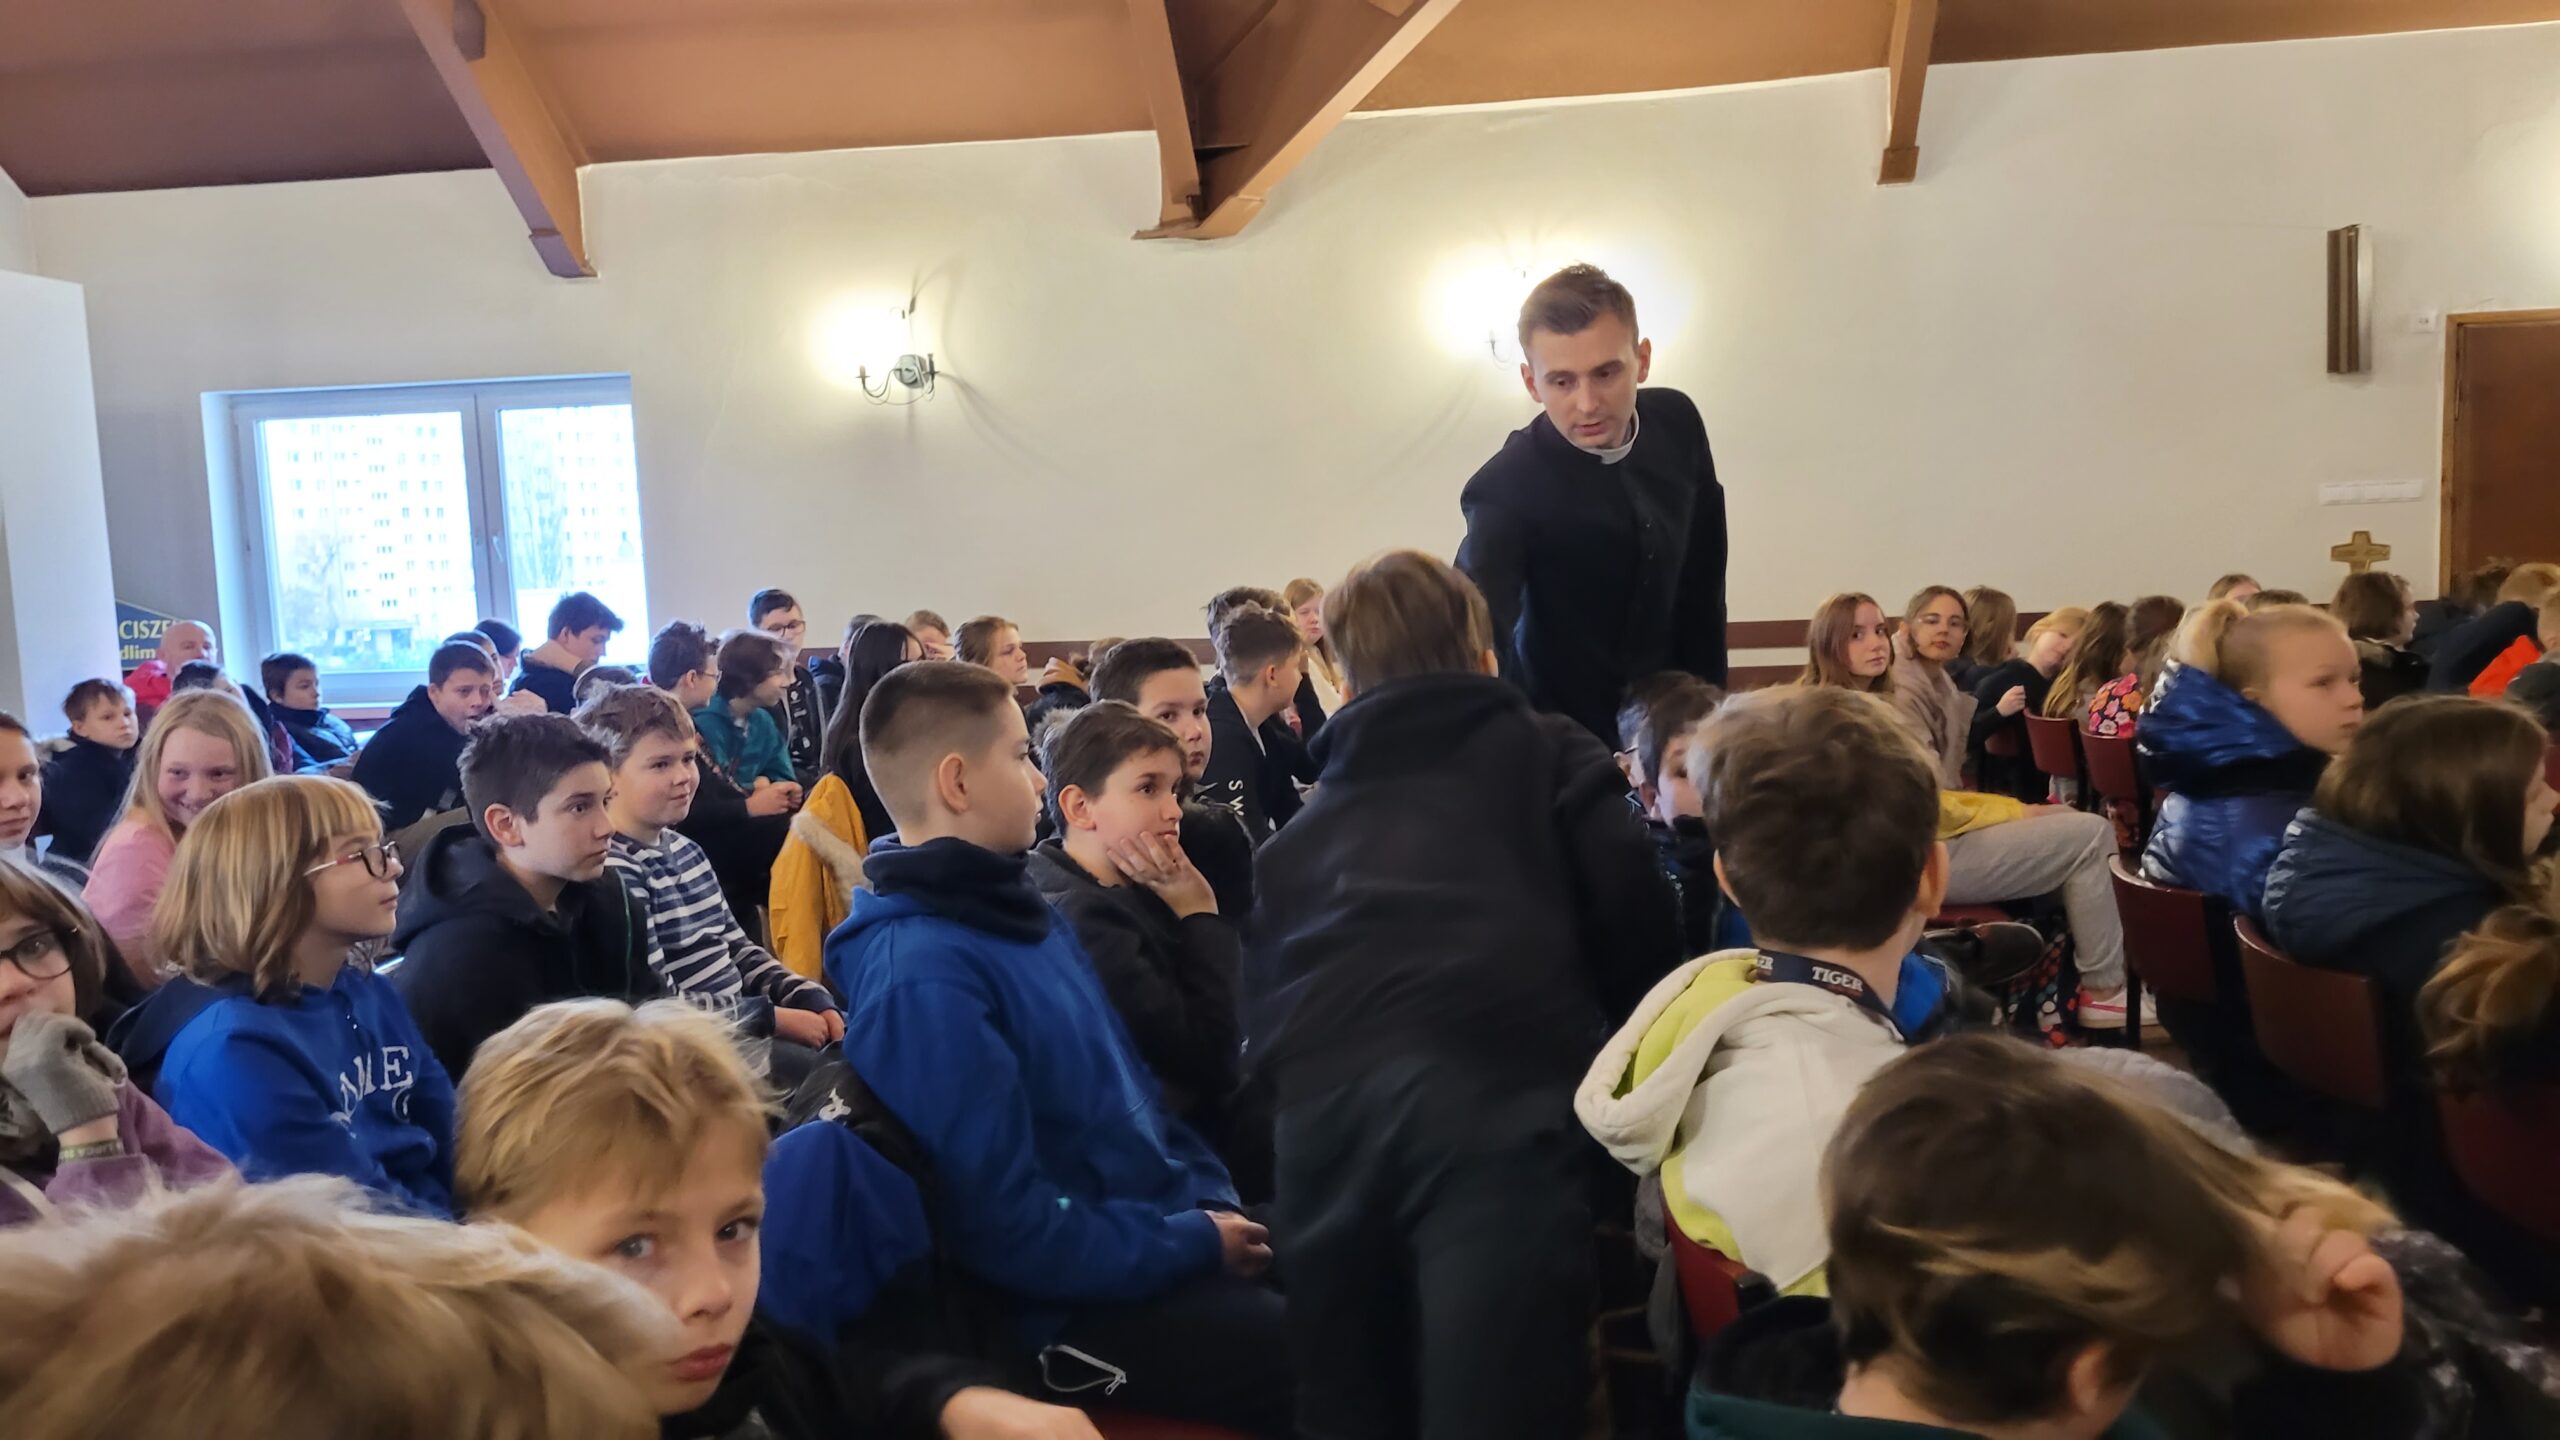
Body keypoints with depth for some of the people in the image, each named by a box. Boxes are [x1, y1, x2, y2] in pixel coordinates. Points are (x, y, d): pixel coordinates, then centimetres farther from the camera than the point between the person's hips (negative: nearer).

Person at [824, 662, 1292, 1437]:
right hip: (1083, 1303, -9)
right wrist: (1196, 1242, -14)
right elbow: (1011, 1231, -23)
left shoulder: (1018, 909, 8)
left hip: (1167, 1228, 9)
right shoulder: (922, 974, -22)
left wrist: (1212, 1202, 4)